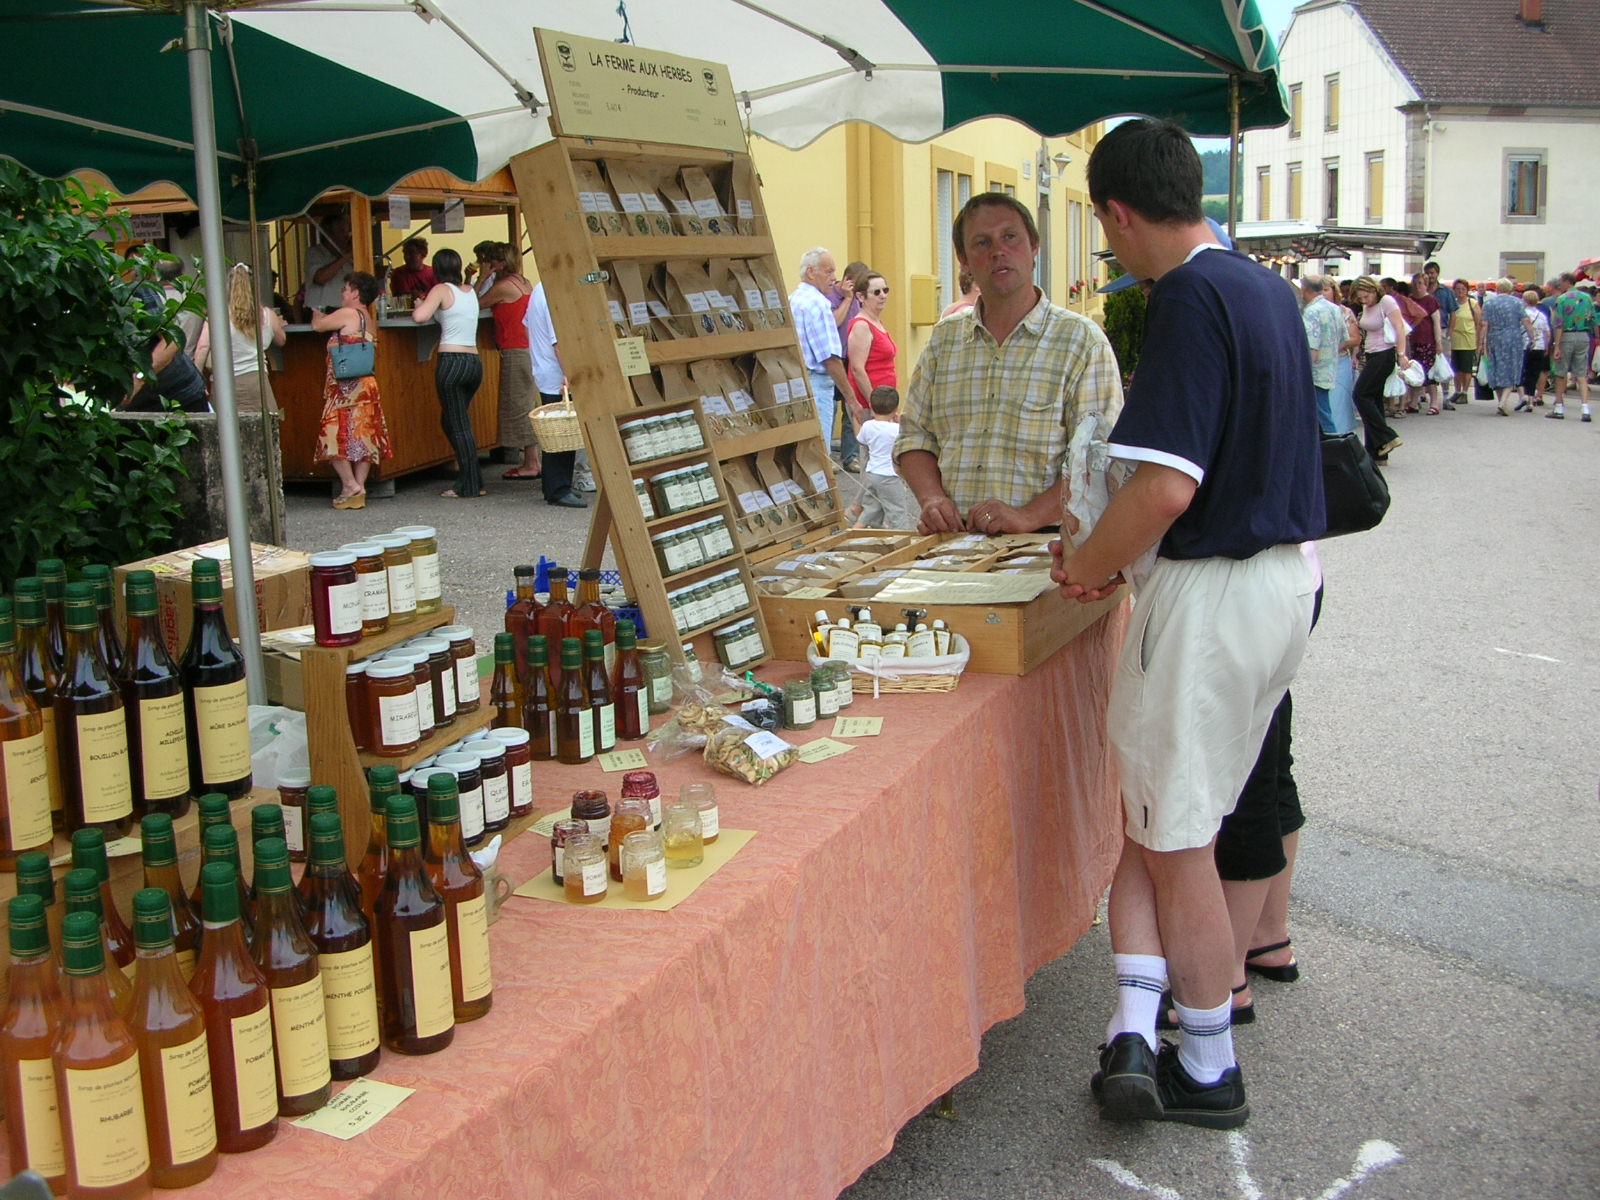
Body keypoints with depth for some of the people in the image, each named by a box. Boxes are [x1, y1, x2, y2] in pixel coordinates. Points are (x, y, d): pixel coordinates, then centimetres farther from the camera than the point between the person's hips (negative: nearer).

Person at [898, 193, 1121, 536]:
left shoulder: (1082, 340, 2)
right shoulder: (944, 338, 16)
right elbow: (915, 434, 19)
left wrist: (1027, 516, -17)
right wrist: (931, 497, 0)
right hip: (951, 543, 4)